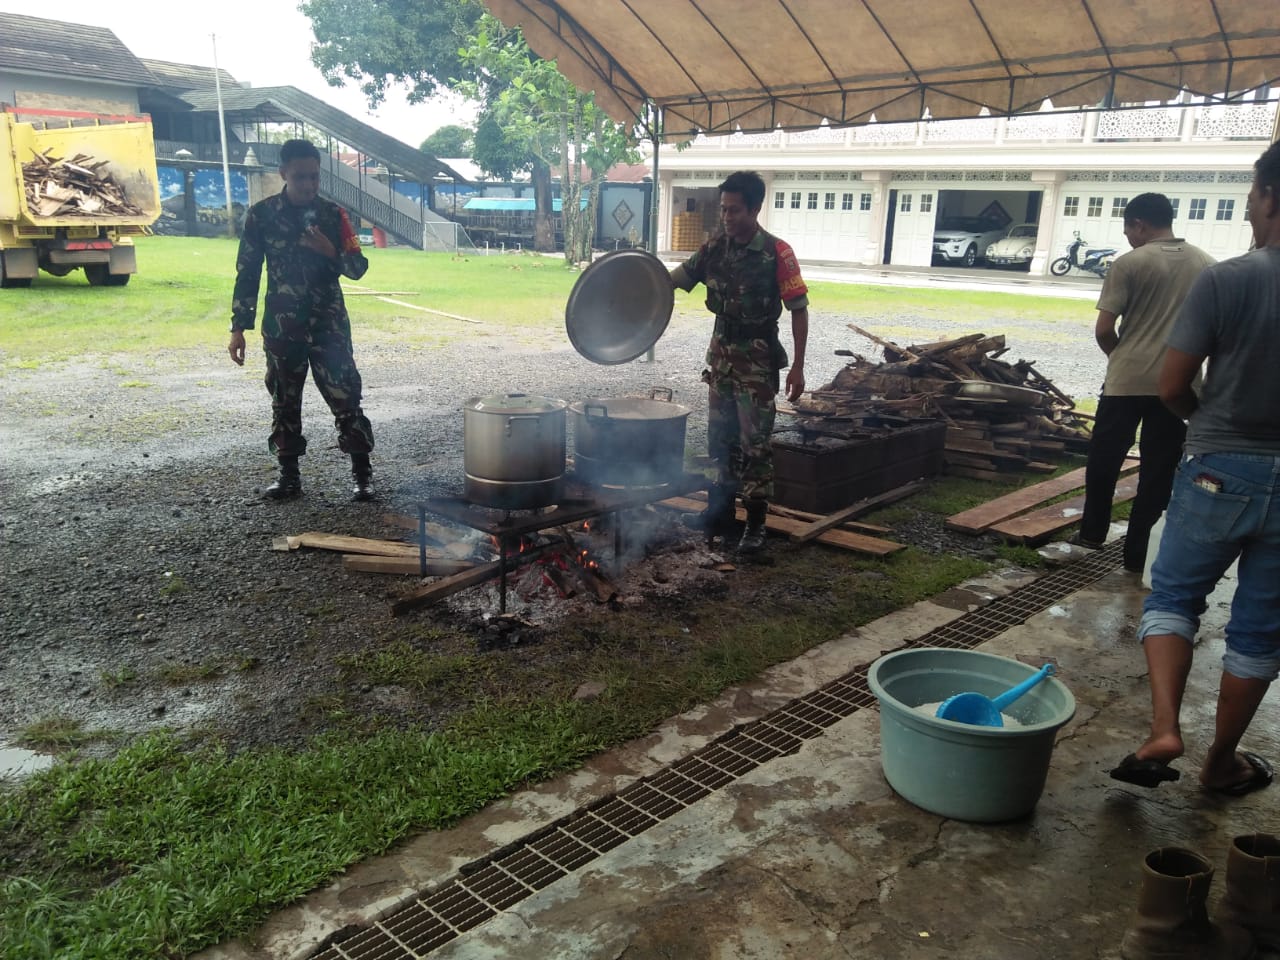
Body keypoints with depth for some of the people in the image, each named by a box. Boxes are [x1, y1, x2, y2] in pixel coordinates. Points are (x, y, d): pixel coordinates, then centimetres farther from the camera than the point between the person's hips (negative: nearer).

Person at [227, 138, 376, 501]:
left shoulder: (333, 214, 0)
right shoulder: (262, 215, 0)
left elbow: (358, 268, 1)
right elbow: (247, 273, 3)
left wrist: (329, 250, -20)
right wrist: (239, 327, 0)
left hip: (328, 324, -1)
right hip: (281, 326, 1)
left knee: (345, 397, -4)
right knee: (284, 402, 8)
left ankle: (362, 473, 3)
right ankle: (289, 474, 19)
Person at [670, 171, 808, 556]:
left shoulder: (777, 253, -12)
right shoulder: (715, 249, 2)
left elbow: (799, 309, -10)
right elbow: (672, 279, 6)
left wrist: (797, 365, -14)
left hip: (757, 359, -5)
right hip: (721, 354, 6)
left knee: (755, 441, -2)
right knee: (720, 438, 12)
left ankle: (756, 523, 7)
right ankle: (720, 513, 24)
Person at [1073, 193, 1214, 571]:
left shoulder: (1129, 263, -7)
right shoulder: (1206, 264, 6)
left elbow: (1103, 330, -9)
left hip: (1126, 380, -3)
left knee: (1104, 459, 15)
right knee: (1158, 471, 7)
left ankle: (1092, 532, 27)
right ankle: (1138, 553, 12)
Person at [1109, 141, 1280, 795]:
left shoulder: (1225, 280, -12)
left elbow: (1172, 387, -10)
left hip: (1219, 471, -2)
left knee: (1172, 595, 16)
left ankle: (1165, 725, -2)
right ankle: (1221, 761, 26)